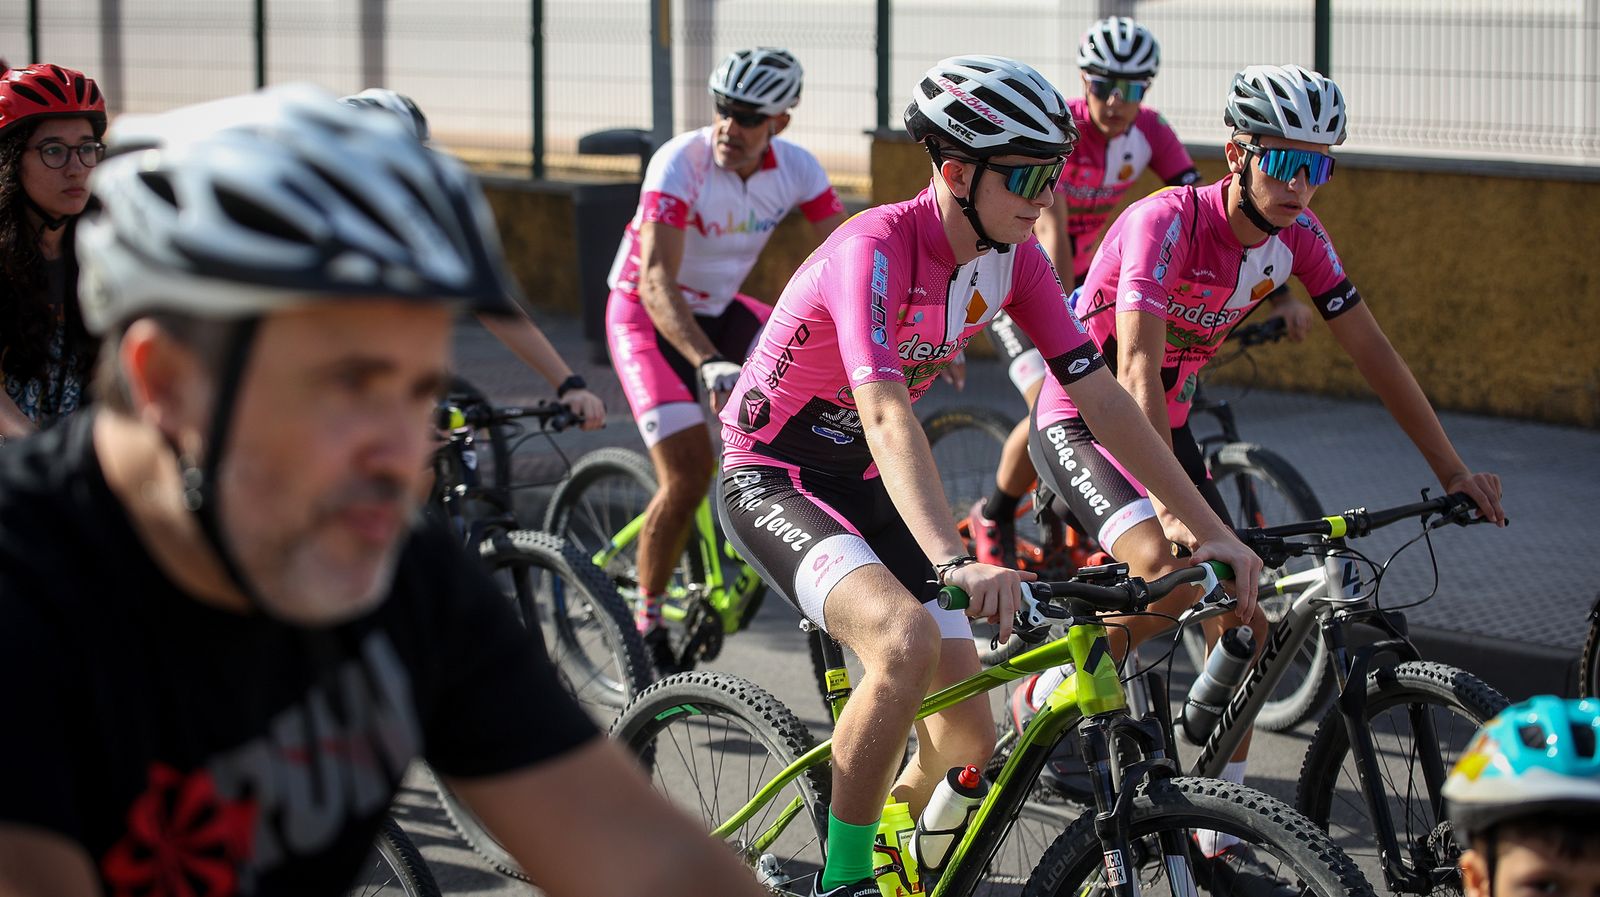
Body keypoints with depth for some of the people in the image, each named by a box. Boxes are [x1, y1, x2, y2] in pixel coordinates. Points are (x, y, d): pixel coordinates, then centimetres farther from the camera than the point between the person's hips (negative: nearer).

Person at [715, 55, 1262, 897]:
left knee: (968, 737, 1)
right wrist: (955, 564, -54)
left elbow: (1101, 394, -4)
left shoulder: (1015, 258, -6)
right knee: (907, 640, -35)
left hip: (865, 484, 7)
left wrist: (1212, 532, -8)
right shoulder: (875, 249, -28)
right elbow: (887, 416, -41)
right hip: (773, 480, -7)